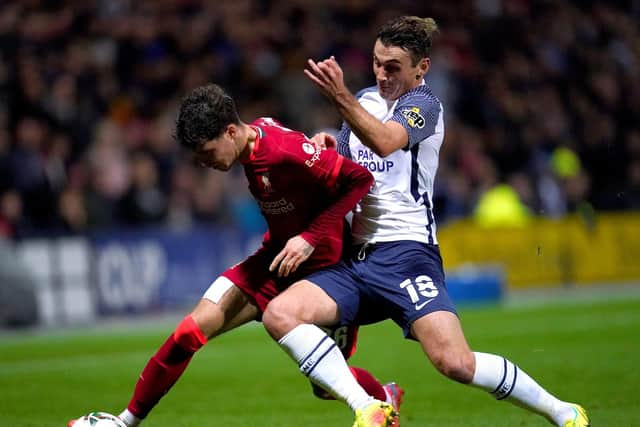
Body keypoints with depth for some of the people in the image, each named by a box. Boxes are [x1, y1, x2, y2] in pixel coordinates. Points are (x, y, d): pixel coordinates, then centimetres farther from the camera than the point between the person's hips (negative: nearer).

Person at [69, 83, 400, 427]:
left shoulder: (290, 152, -28)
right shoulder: (256, 131, -5)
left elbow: (361, 178, -25)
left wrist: (312, 236, -26)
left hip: (319, 264, -7)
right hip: (275, 257, 7)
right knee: (194, 328, -9)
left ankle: (385, 398, 36)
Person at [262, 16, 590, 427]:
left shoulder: (423, 103, -5)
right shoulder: (365, 100, 17)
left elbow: (385, 142, -27)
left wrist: (340, 97, -40)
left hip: (406, 253, -7)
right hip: (356, 255, 7)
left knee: (455, 362, -22)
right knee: (279, 314, -18)